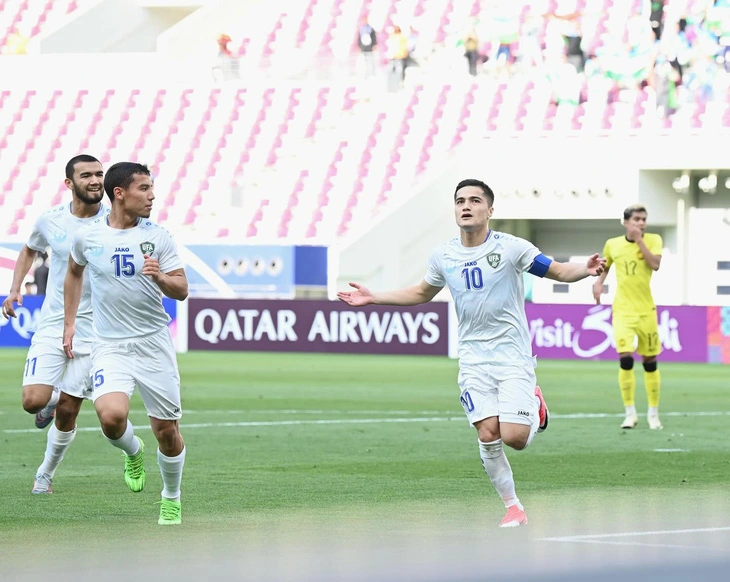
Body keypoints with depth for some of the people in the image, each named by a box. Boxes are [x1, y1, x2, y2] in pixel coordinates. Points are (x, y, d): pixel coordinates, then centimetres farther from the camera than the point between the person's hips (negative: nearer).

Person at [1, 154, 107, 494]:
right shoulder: (50, 221, -1)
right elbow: (29, 250, 20)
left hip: (91, 330, -1)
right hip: (51, 326, 1)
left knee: (66, 414, 0)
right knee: (33, 400, -14)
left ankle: (45, 474, 24)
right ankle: (53, 400, 23)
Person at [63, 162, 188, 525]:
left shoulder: (158, 237, -2)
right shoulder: (87, 237, -1)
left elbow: (182, 291, 0)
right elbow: (74, 272, 21)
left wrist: (160, 277, -22)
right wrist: (69, 323, 20)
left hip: (154, 342, 1)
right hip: (110, 345, -1)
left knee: (166, 430, 2)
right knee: (111, 415, -26)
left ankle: (171, 499, 28)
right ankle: (132, 452, 10)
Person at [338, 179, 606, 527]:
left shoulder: (510, 248, -8)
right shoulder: (443, 257, 4)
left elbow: (557, 271, -4)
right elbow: (422, 293, 23)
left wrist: (585, 270, -26)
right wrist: (373, 298, 18)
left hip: (512, 356, -3)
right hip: (473, 359, 3)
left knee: (514, 438, -13)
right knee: (488, 436, -8)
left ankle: (535, 406, 22)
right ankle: (512, 507, 7)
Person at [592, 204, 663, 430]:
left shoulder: (653, 240, -1)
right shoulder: (612, 244, 4)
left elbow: (655, 264, -17)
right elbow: (605, 266, 22)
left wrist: (639, 240, -17)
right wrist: (598, 282, 4)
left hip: (646, 309, 0)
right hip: (623, 309, 0)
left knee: (650, 361, 5)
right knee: (625, 358, -14)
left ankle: (653, 413, 19)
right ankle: (630, 413, -5)